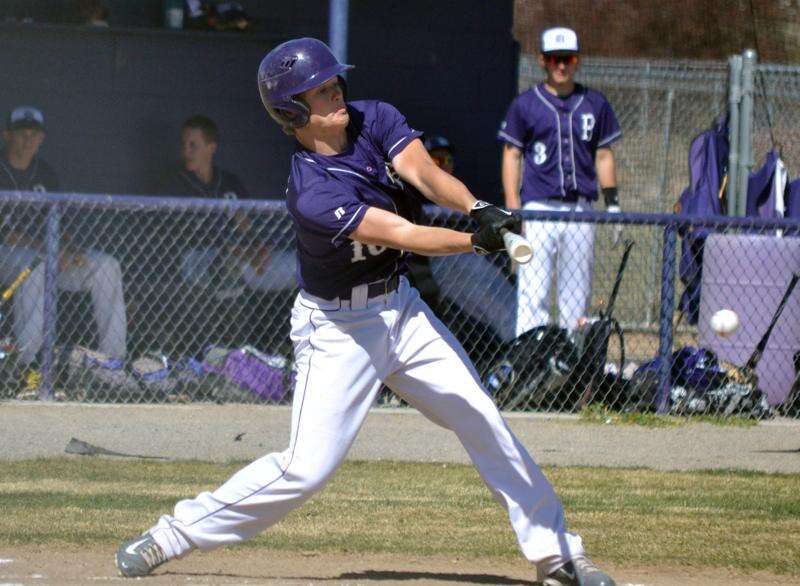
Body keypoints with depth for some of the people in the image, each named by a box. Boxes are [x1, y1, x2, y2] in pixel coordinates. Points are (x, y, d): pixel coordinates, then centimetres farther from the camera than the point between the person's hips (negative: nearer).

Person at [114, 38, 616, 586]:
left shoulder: (373, 119, -7)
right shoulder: (312, 195, -27)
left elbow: (424, 173, -20)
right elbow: (403, 234, -34)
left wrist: (479, 208, -39)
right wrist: (479, 240, -46)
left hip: (399, 306, 7)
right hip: (338, 329, -7)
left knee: (483, 421, 3)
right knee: (308, 467, -10)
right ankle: (174, 533, 5)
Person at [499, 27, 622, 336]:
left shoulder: (595, 104, 11)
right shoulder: (525, 104, 4)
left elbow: (603, 155, 15)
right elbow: (512, 156, 3)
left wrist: (612, 203, 6)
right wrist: (512, 210, -6)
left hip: (581, 209, 3)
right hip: (539, 208, -3)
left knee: (577, 294, 5)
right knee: (533, 292, -9)